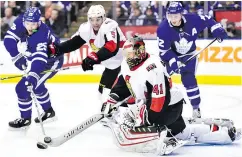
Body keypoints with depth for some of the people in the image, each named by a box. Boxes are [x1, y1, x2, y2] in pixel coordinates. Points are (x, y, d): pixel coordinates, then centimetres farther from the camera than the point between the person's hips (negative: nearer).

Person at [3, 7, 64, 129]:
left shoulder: (41, 36, -39)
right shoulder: (20, 22, -19)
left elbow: (40, 60, -49)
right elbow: (9, 39, -11)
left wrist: (32, 76, -61)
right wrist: (17, 57, -19)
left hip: (51, 61, -9)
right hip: (36, 57, 9)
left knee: (23, 87, -13)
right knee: (36, 85, 27)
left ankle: (25, 119, 3)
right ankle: (49, 112, 45)